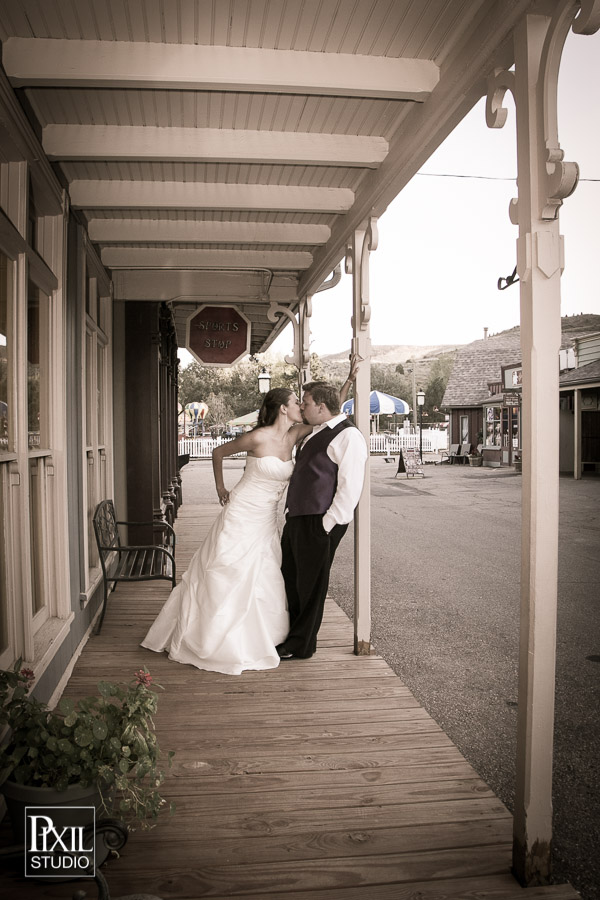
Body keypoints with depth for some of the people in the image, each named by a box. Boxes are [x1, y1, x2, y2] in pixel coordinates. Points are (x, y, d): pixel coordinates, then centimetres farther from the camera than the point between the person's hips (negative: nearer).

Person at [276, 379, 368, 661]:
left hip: (319, 523, -10)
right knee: (290, 577, 20)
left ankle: (300, 645, 21)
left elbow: (350, 487, -19)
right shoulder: (315, 433, 16)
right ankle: (291, 634, 39)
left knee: (310, 584, 4)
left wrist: (327, 524, -19)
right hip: (297, 518, 10)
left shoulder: (348, 437, -15)